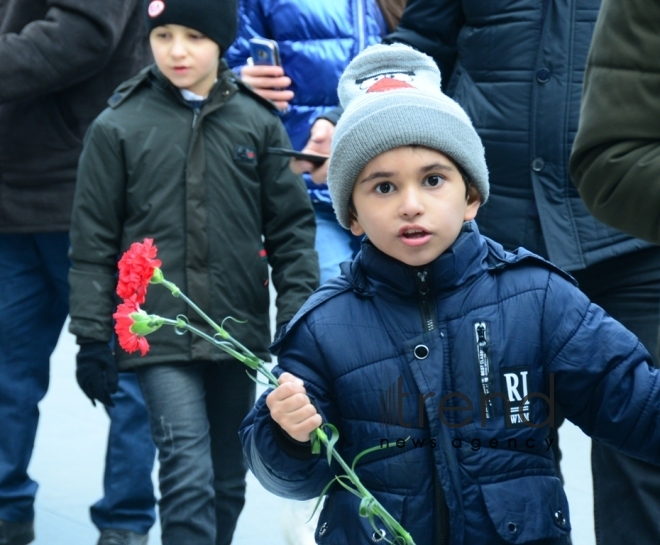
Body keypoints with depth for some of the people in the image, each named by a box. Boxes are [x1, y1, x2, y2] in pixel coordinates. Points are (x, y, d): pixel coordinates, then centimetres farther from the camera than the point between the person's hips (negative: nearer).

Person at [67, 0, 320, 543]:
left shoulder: (258, 123, 2)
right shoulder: (118, 127, -2)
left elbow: (292, 228, 6)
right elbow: (93, 242, 1)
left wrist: (299, 323, 1)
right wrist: (91, 337, -1)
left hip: (238, 331, 3)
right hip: (160, 334, -2)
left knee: (228, 479, 13)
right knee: (188, 475, -11)